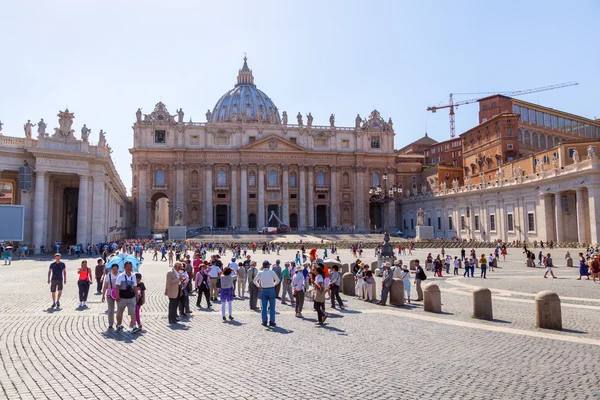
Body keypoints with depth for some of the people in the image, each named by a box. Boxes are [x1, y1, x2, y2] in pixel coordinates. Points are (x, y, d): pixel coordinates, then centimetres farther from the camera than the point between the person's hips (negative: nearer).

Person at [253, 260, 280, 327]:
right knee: (272, 307, 5)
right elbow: (277, 280, 0)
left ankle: (264, 322, 9)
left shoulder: (260, 273, -2)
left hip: (263, 290, 2)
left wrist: (258, 286, 21)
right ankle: (271, 322, 6)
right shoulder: (272, 272, -8)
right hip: (271, 290, -2)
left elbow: (254, 281, 8)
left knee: (263, 307, 8)